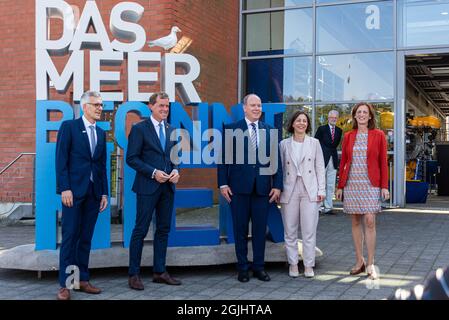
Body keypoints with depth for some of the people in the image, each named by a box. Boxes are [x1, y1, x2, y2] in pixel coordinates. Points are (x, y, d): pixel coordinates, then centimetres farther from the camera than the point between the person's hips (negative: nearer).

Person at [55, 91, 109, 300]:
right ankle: (65, 284, 1)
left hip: (93, 192, 5)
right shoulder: (69, 126, -1)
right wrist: (65, 189, -14)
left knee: (86, 238, 8)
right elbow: (61, 160, -6)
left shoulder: (101, 133, 16)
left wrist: (104, 193, 11)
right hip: (73, 190, -5)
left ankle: (82, 280, 14)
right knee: (70, 237, -4)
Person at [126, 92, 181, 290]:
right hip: (148, 186, -6)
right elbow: (131, 158, -9)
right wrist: (153, 173, -16)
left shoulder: (171, 130, 12)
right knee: (141, 230, -1)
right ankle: (134, 274, 8)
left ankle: (159, 272, 20)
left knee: (163, 229, 10)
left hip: (167, 186, 6)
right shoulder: (139, 129, -5)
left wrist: (175, 171, -2)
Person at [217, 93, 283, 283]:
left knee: (260, 229, 8)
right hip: (239, 187, -2)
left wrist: (277, 185, 1)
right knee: (240, 229, 7)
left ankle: (259, 267, 20)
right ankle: (242, 267, 19)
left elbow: (276, 160, 7)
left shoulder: (270, 131, 8)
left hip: (263, 187, 2)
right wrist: (223, 184, -6)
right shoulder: (231, 129, 0)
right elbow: (224, 158, -1)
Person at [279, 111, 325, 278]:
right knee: (290, 230, 5)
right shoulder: (284, 144, 7)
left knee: (309, 230, -1)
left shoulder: (314, 143, 7)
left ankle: (309, 265, 8)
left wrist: (321, 190, 0)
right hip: (289, 191, 1)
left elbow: (320, 167, 6)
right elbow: (280, 168, 7)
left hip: (309, 191, 0)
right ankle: (293, 264, 16)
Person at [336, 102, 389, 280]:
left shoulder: (378, 135, 3)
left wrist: (384, 186, -5)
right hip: (351, 183, 3)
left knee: (370, 221, -9)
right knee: (355, 222, 6)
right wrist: (340, 186, 8)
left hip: (370, 184, -3)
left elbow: (383, 162, 2)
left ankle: (371, 264, -1)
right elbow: (343, 162, 11)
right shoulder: (348, 136, 10)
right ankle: (359, 261, 15)